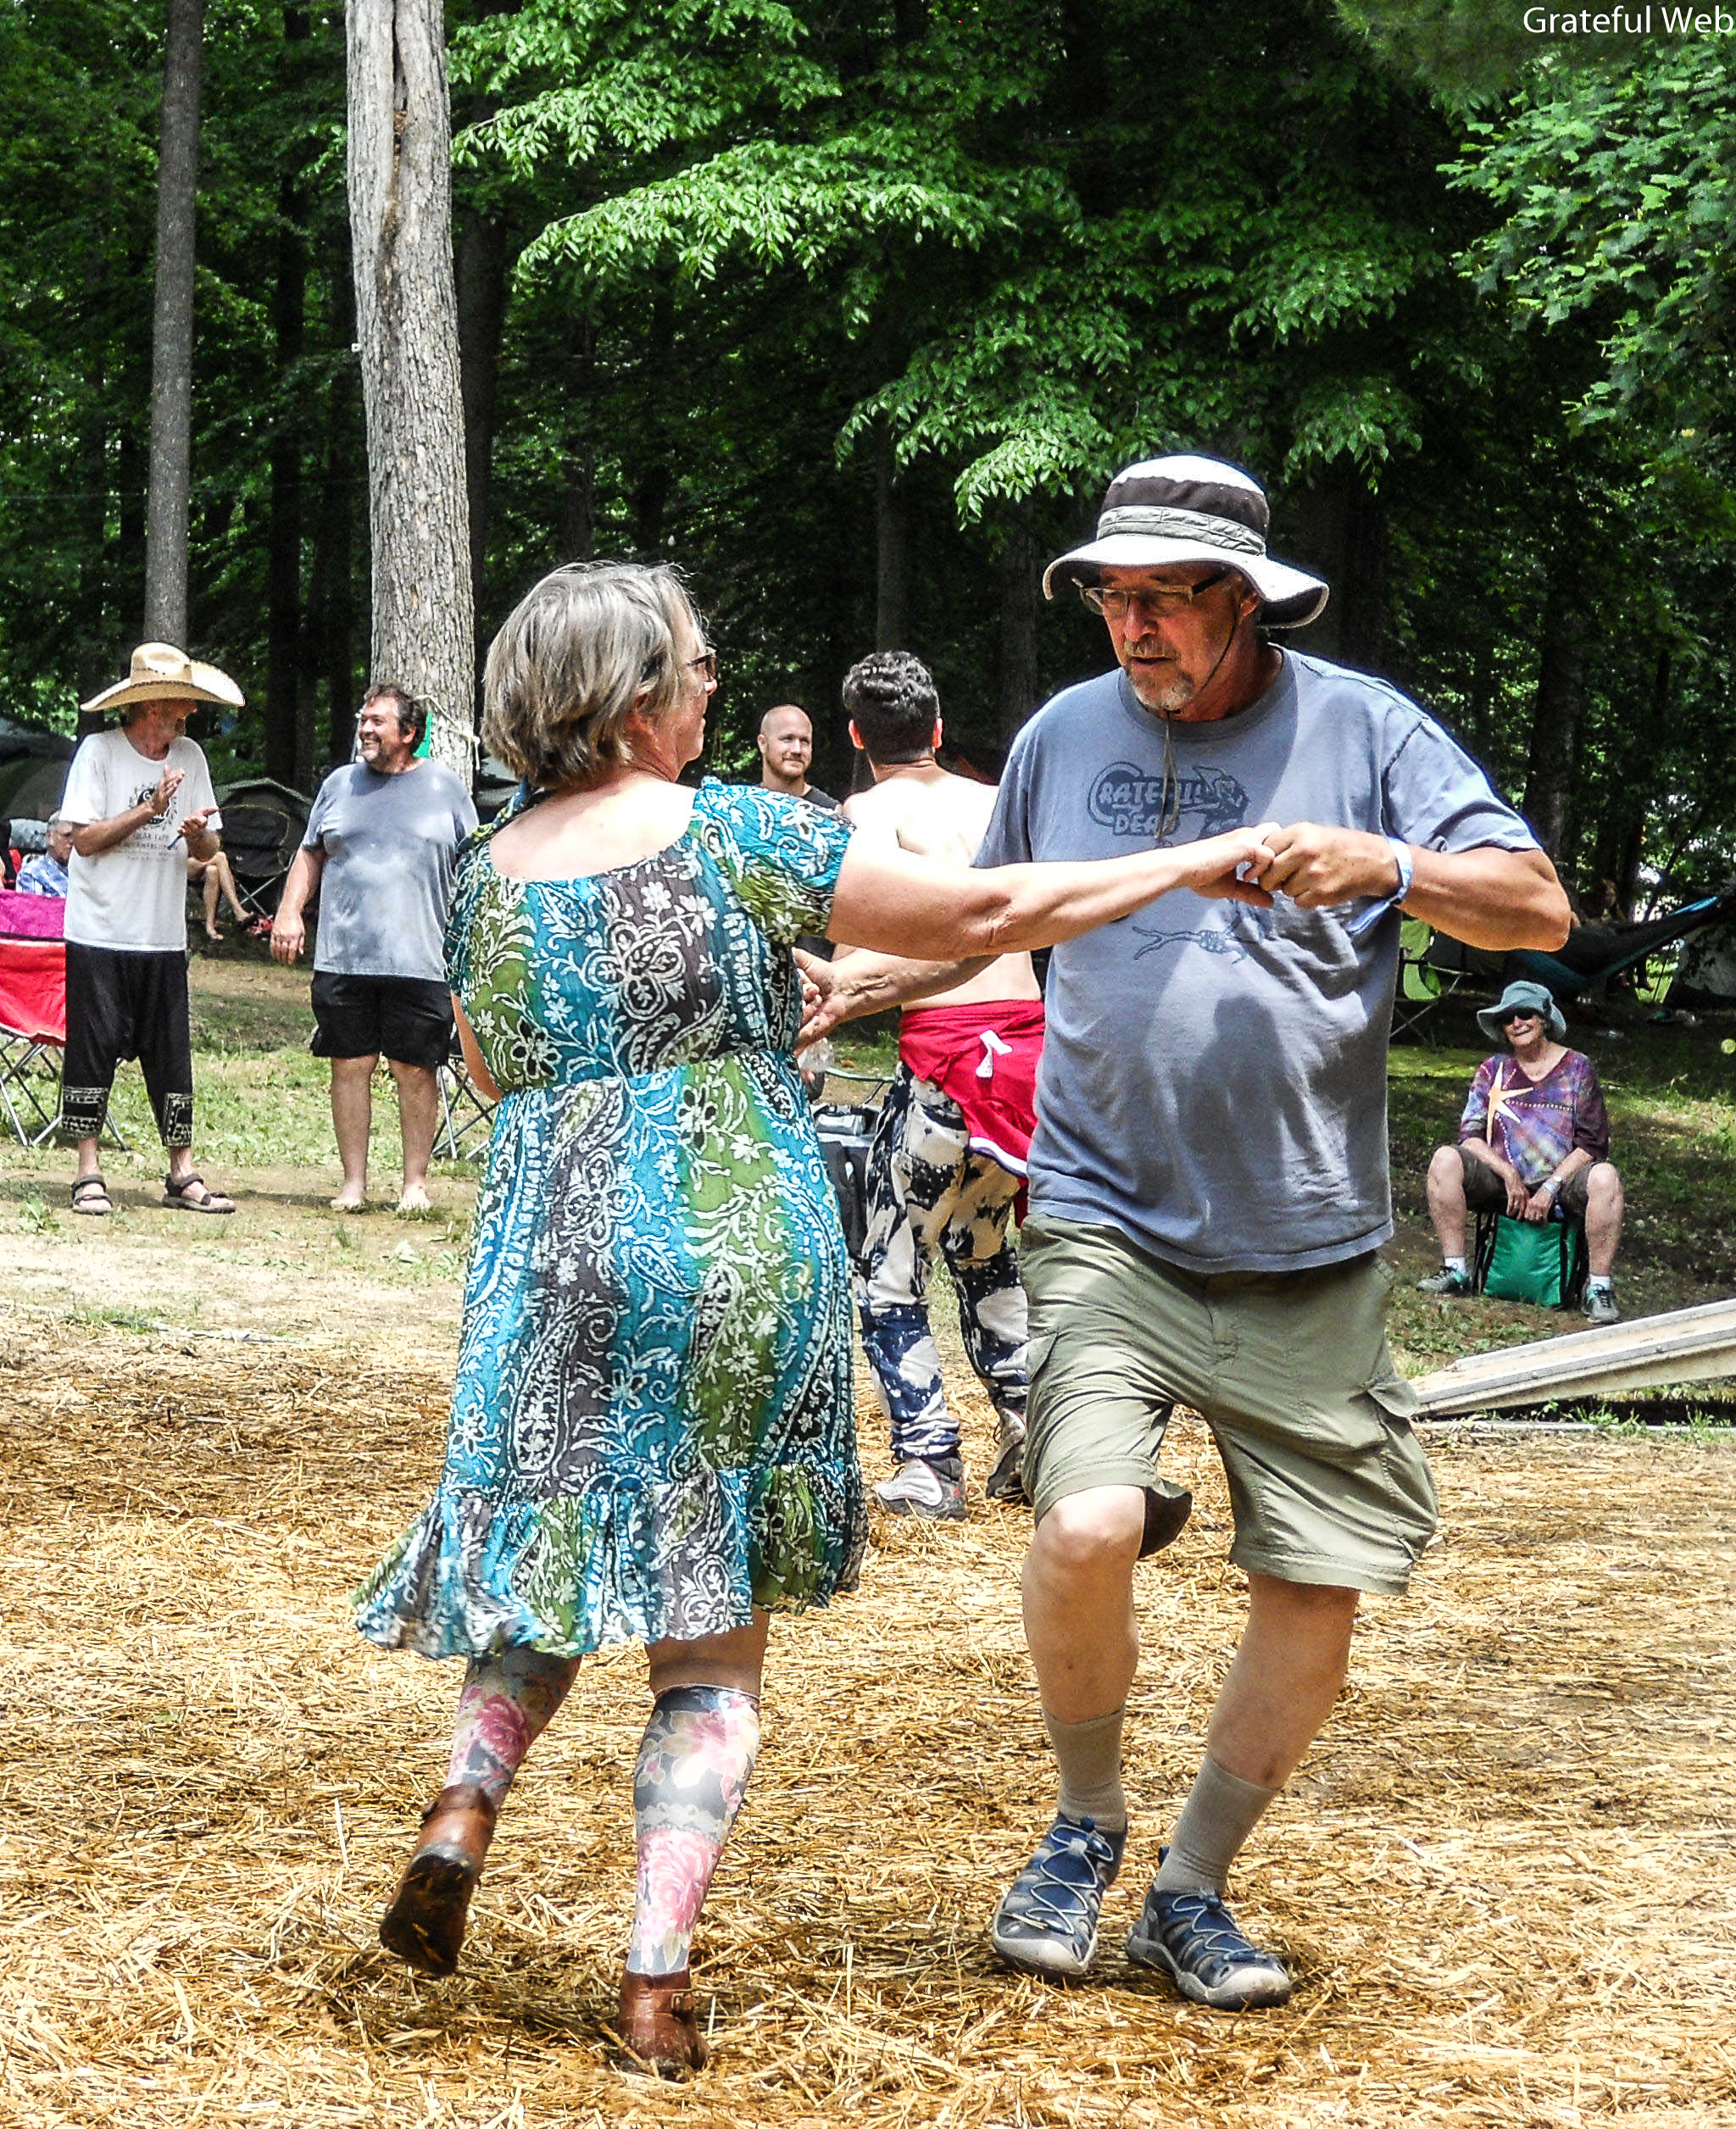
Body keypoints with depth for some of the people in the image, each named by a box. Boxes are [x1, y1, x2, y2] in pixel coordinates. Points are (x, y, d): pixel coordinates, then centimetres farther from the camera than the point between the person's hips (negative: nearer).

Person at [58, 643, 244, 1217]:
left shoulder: (190, 758, 9)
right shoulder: (98, 751, -6)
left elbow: (208, 849, 12)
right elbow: (85, 838, -11)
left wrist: (197, 834, -11)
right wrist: (150, 809, -19)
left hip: (164, 937, 4)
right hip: (99, 933, -4)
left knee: (171, 1053, 4)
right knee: (93, 1048, -1)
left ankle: (182, 1173, 9)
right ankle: (88, 1173, 6)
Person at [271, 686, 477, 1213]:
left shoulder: (445, 788, 7)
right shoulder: (340, 784, 13)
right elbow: (310, 855, 19)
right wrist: (289, 912, 5)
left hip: (420, 964, -2)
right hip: (342, 959, 2)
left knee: (416, 1070, 0)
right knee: (350, 1066, 2)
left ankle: (415, 1181, 10)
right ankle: (353, 1182, 9)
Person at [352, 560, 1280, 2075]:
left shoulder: (488, 871, 7)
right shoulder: (736, 835, -6)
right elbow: (983, 914, -5)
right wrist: (1195, 866, 4)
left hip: (551, 1256, 4)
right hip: (735, 1256, -3)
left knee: (551, 1552, 21)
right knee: (710, 1636, 3)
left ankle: (465, 1810, -2)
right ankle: (659, 1979, -2)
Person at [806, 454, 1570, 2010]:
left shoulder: (1360, 729, -2)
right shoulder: (1065, 735, 5)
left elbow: (1540, 908, -7)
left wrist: (1389, 865, -23)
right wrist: (857, 982, 9)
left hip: (1310, 1254, 0)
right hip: (1109, 1223, 0)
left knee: (1317, 1589, 2)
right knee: (1089, 1522, -21)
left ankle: (1191, 1893, 22)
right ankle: (1086, 1826, 7)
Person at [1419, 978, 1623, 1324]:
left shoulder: (1577, 1068, 6)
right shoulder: (1493, 1071, 13)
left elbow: (1592, 1143, 0)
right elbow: (1470, 1136, 4)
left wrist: (1549, 1188, -12)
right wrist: (1509, 1175, -12)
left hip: (1560, 1187, -2)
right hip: (1501, 1183, 2)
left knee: (1604, 1176, -34)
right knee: (1446, 1159, -24)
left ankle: (1599, 1289, -28)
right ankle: (1455, 1272, -20)